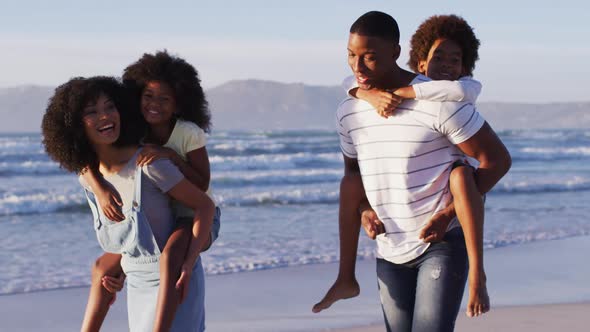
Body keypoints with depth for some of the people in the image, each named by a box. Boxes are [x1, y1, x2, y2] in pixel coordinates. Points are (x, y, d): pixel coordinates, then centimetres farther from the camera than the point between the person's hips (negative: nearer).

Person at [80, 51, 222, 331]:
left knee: (169, 255, -39)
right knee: (103, 268, 10)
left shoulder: (189, 132, -19)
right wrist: (100, 190, -28)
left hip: (200, 217, -7)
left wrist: (170, 155, -31)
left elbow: (202, 186, -18)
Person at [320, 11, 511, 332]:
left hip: (444, 242, -6)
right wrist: (364, 210, -2)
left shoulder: (439, 101, -19)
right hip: (390, 251, 6)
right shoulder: (349, 112, 1)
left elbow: (497, 159, -13)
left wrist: (448, 214, -19)